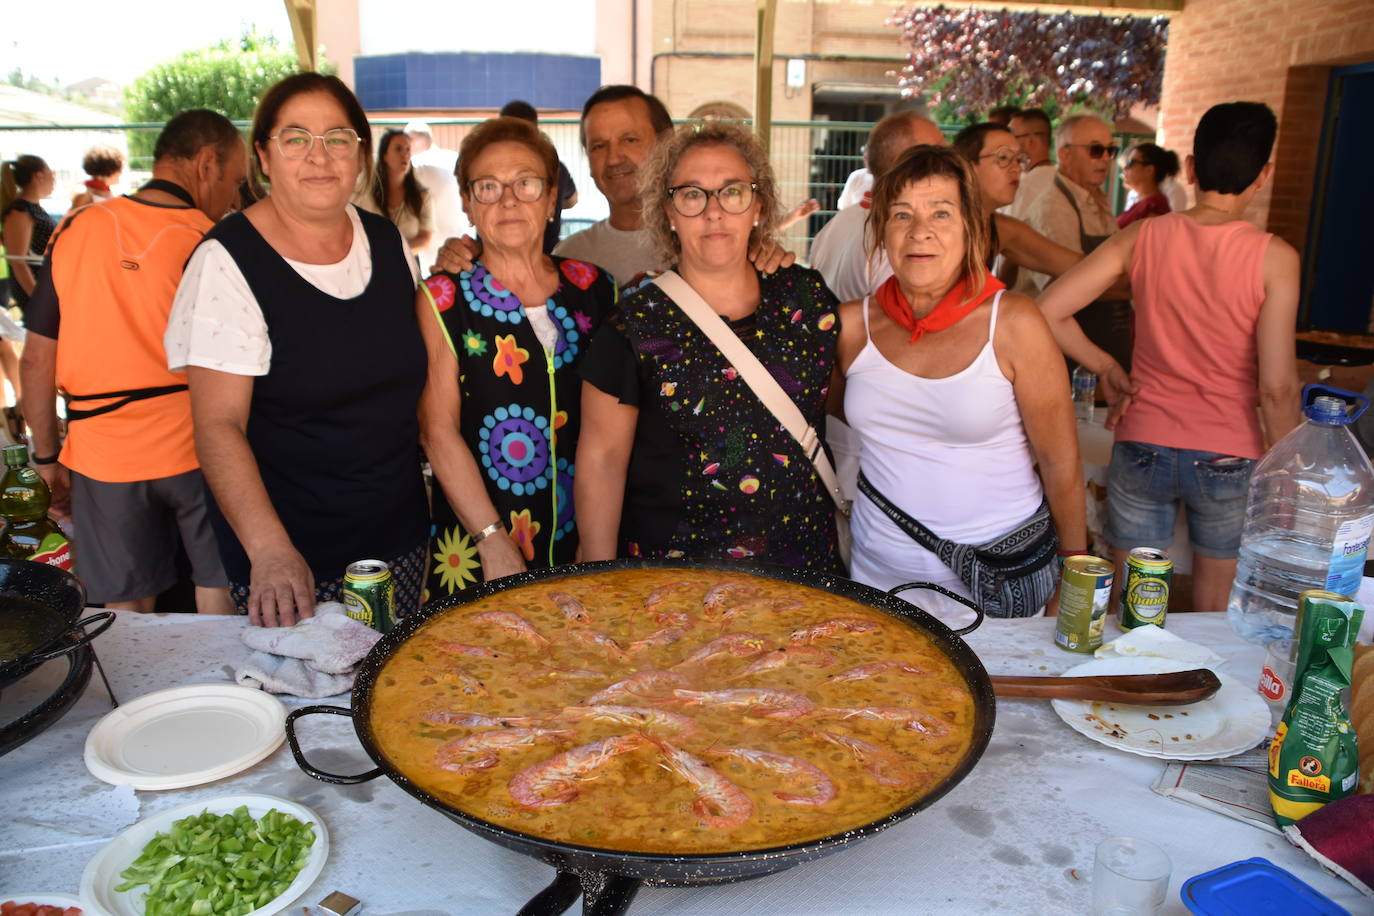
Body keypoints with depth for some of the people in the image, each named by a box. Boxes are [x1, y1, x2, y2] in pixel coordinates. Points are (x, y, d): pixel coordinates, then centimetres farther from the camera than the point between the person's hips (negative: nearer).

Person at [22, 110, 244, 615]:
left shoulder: (74, 231, 0)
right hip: (198, 453, -3)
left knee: (128, 607, 14)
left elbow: (36, 361, 3)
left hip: (104, 457, 3)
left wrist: (48, 456, 12)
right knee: (218, 593, 13)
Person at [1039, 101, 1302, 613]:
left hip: (1142, 449, 2)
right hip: (1229, 460, -1)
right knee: (1216, 616, 19)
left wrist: (1105, 367, 4)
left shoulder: (1142, 236, -6)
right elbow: (1276, 387, -14)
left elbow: (1048, 312, -9)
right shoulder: (1274, 258, -12)